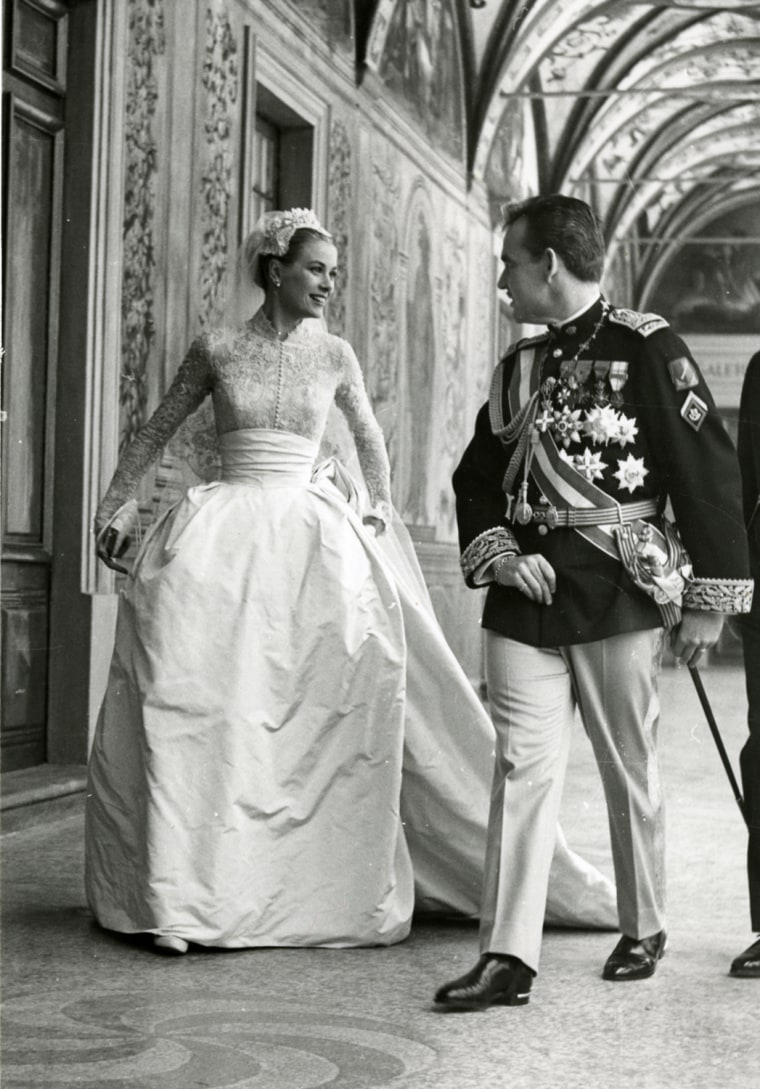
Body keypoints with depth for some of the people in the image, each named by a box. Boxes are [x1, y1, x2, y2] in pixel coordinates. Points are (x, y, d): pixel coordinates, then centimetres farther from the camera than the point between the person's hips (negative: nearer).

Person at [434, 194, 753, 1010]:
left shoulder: (645, 349, -6)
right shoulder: (517, 367, 13)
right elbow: (478, 477, 19)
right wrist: (498, 554, 0)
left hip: (616, 596, -5)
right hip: (525, 594, 5)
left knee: (629, 770, 8)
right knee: (522, 766, -1)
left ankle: (643, 931, 25)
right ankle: (508, 957, -1)